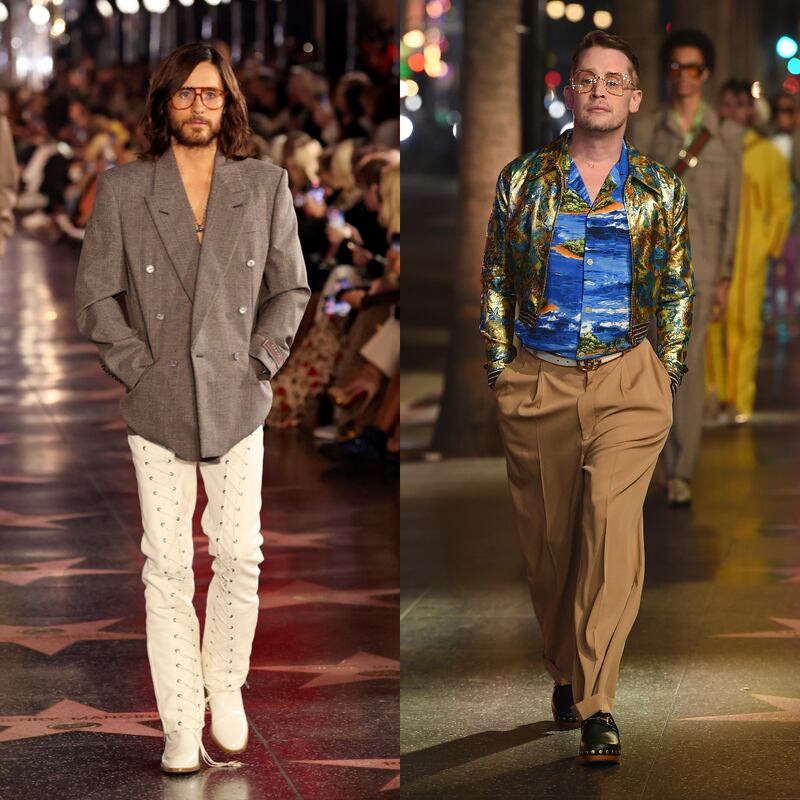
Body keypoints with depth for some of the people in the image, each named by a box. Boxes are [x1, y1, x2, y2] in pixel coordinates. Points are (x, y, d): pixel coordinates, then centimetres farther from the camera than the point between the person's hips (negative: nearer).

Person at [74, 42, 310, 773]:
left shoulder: (265, 186, 4)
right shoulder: (122, 192, 0)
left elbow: (289, 289, 10)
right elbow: (95, 296, 3)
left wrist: (259, 361, -2)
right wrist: (140, 369, -5)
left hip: (238, 403, 1)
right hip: (158, 408, -1)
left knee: (239, 556, -2)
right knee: (167, 565, -1)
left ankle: (225, 687, 22)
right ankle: (181, 726, 7)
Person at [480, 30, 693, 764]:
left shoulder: (660, 189, 6)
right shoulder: (522, 180, 5)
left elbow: (678, 287, 12)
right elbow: (495, 280, 10)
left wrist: (668, 372, 5)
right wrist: (501, 369, 5)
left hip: (629, 380, -1)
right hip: (537, 383, 1)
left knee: (613, 518, -17)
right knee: (548, 536, 7)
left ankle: (595, 703, -17)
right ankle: (565, 672, 28)